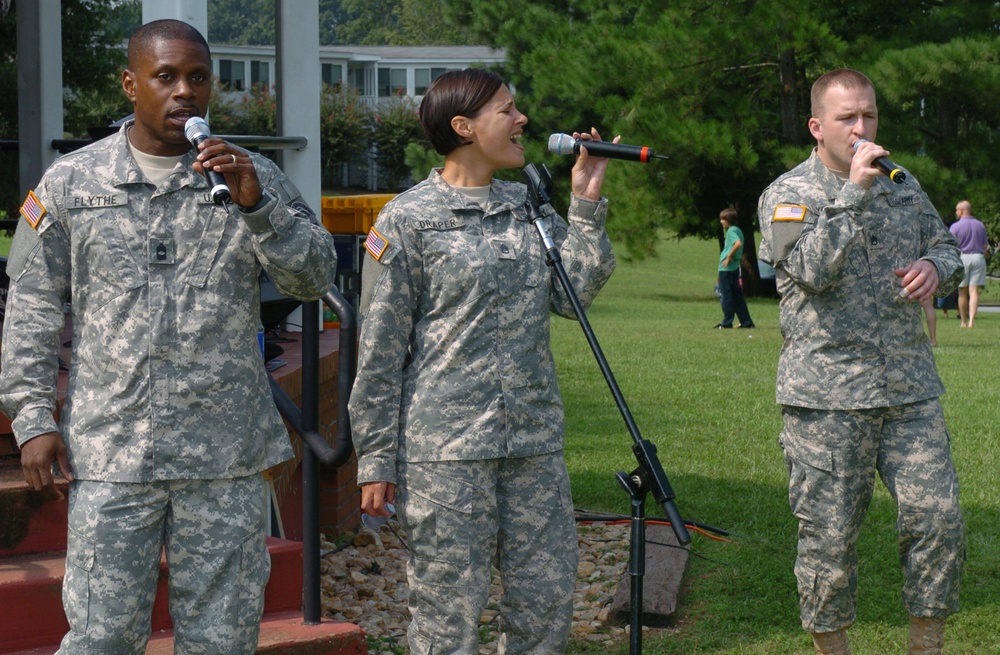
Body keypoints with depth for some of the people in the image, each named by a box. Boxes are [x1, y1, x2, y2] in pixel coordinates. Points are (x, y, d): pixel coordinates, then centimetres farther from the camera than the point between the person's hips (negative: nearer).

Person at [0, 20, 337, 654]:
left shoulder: (252, 177, 7)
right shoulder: (70, 183, 7)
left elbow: (315, 279, -1)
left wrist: (255, 203, -15)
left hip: (226, 456, 1)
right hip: (109, 453, -1)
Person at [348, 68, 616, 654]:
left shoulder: (529, 207, 14)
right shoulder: (408, 220, -3)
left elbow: (574, 294, 4)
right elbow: (379, 352, -3)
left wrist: (587, 204, -1)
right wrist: (376, 460, -6)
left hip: (535, 444, 5)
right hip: (445, 451, -5)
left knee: (548, 603, 8)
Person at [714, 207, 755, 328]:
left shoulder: (731, 231, -13)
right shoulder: (737, 230, 15)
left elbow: (738, 243, -30)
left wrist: (729, 257, -22)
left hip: (726, 268, -9)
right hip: (735, 268, 9)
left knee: (726, 295, -3)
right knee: (737, 295, 11)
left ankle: (727, 322, 1)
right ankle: (747, 322, 11)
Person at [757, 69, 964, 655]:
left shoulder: (903, 185, 14)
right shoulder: (788, 195, -2)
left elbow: (947, 246, 23)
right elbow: (814, 269, -17)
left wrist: (936, 266, 0)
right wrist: (854, 192, -19)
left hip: (911, 391, 4)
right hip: (827, 397, -4)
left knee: (939, 519, -1)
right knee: (830, 534, 1)